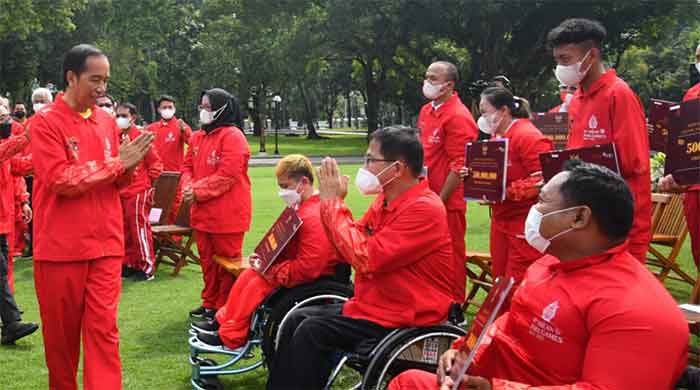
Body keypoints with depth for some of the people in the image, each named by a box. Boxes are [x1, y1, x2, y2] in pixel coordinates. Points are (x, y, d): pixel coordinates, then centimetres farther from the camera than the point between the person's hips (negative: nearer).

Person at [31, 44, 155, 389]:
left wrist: (128, 166, -8)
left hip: (106, 244, 4)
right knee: (61, 331, 9)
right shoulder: (45, 122, -8)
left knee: (103, 328, 0)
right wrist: (115, 163, -14)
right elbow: (61, 180, -17)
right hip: (61, 246, -4)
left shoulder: (107, 121, 9)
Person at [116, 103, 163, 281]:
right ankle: (128, 264, 23)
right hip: (120, 191, 6)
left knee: (139, 228, -4)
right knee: (124, 229, 12)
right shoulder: (116, 137, 6)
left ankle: (146, 267, 5)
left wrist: (148, 182, -2)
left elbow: (155, 163, -5)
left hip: (138, 192, -6)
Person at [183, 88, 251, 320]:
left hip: (227, 215, -8)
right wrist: (188, 187, -6)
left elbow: (227, 175, -21)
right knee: (207, 261, 18)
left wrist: (198, 191, -18)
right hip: (202, 214, 8)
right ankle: (210, 304, 31)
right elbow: (188, 167, 16)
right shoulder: (198, 137, 12)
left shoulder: (232, 136, -14)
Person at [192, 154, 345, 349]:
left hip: (313, 281, -11)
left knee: (258, 284, -15)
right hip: (294, 267, 11)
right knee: (249, 274, 9)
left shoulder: (313, 218, -26)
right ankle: (224, 321, 18)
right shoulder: (302, 208, 9)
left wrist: (273, 272, -22)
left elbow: (308, 267, -30)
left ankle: (230, 337, -2)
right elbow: (286, 247, 20)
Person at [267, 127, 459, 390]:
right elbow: (350, 250, 11)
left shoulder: (423, 209, -21)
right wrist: (330, 202, -3)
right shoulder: (386, 200, 7)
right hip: (375, 304, 9)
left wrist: (334, 202, -18)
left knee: (312, 331, -16)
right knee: (297, 319, 5)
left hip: (408, 319, -9)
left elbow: (366, 258, -27)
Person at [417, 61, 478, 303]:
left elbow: (458, 166, -17)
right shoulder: (426, 111, 13)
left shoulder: (458, 117, -14)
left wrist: (439, 201, -16)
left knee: (451, 255, 2)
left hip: (447, 201, -8)